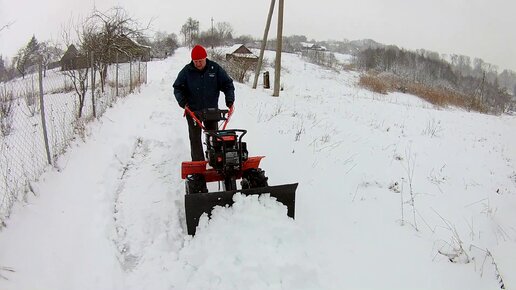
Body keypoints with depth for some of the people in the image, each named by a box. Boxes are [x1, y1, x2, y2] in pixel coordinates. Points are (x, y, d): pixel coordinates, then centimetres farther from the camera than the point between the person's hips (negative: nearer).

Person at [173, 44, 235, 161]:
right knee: (195, 138, 1)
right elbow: (177, 88, 2)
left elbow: (228, 84, 1)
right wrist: (182, 100, -14)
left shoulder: (215, 68, -5)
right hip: (193, 110, -1)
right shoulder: (186, 71, -7)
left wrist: (230, 99, -12)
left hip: (211, 109, 1)